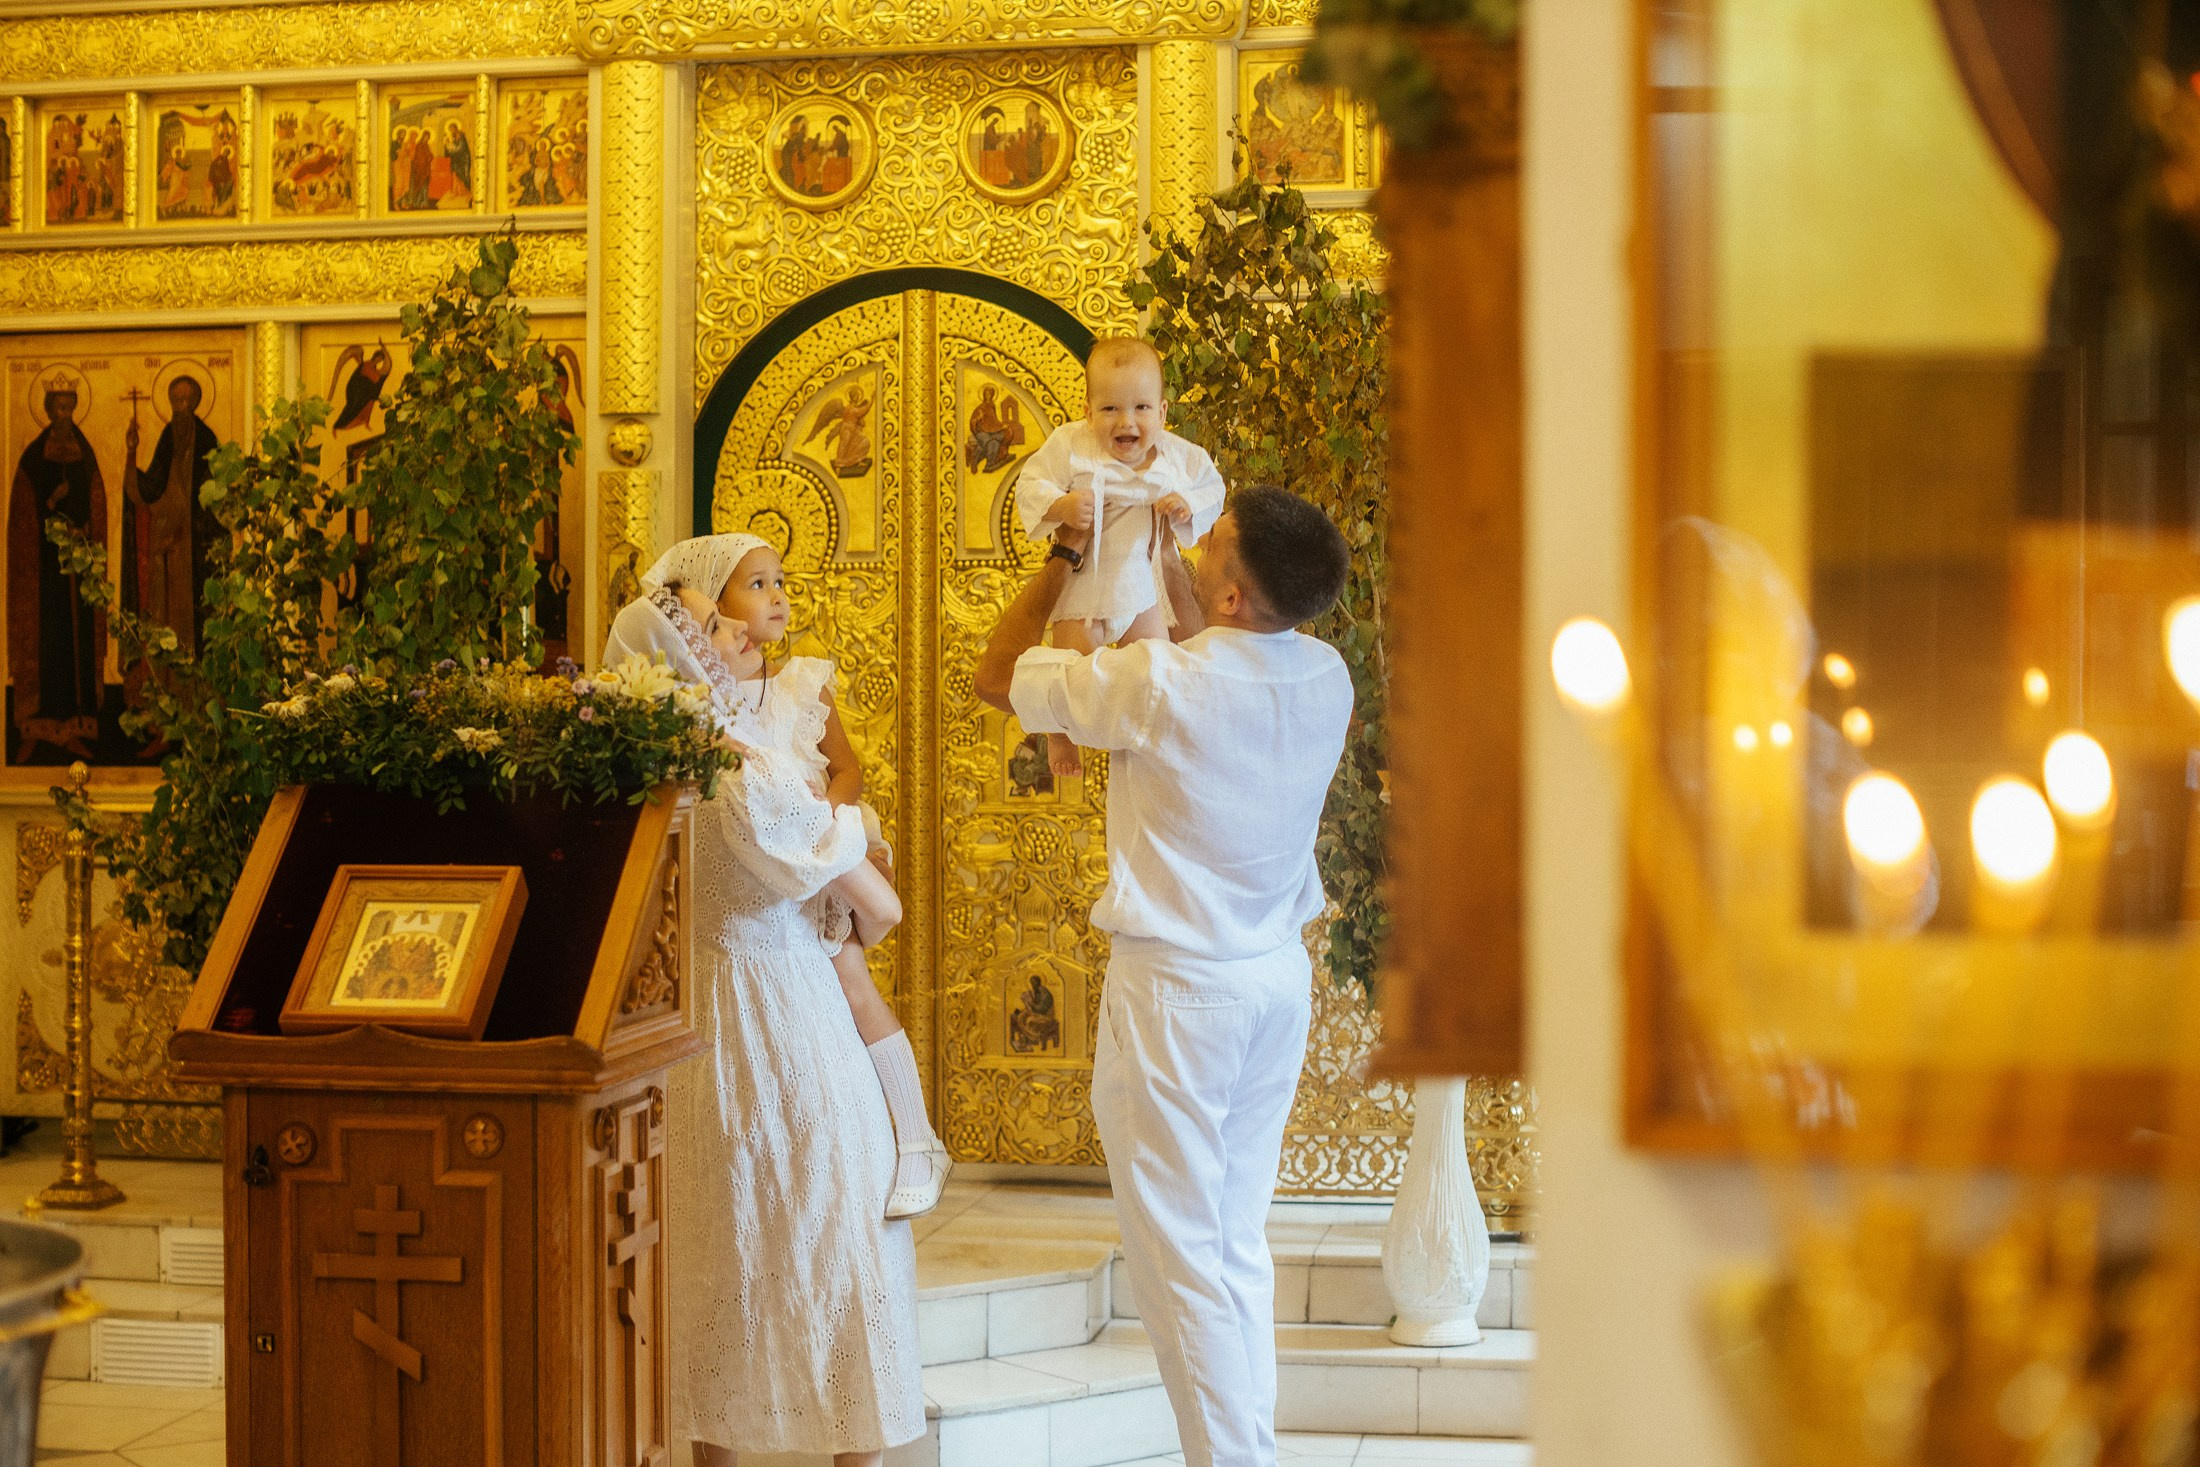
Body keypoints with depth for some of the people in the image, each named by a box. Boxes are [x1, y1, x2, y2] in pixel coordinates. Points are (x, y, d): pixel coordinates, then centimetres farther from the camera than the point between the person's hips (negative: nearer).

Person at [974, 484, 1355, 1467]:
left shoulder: (1160, 683, -21)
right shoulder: (1324, 678, -3)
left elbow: (995, 675, -5)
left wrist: (1062, 559, 3)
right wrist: (1164, 566, 22)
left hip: (1176, 983, -7)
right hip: (1279, 980, 7)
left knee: (1178, 1253, 0)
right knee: (1238, 1243, 16)